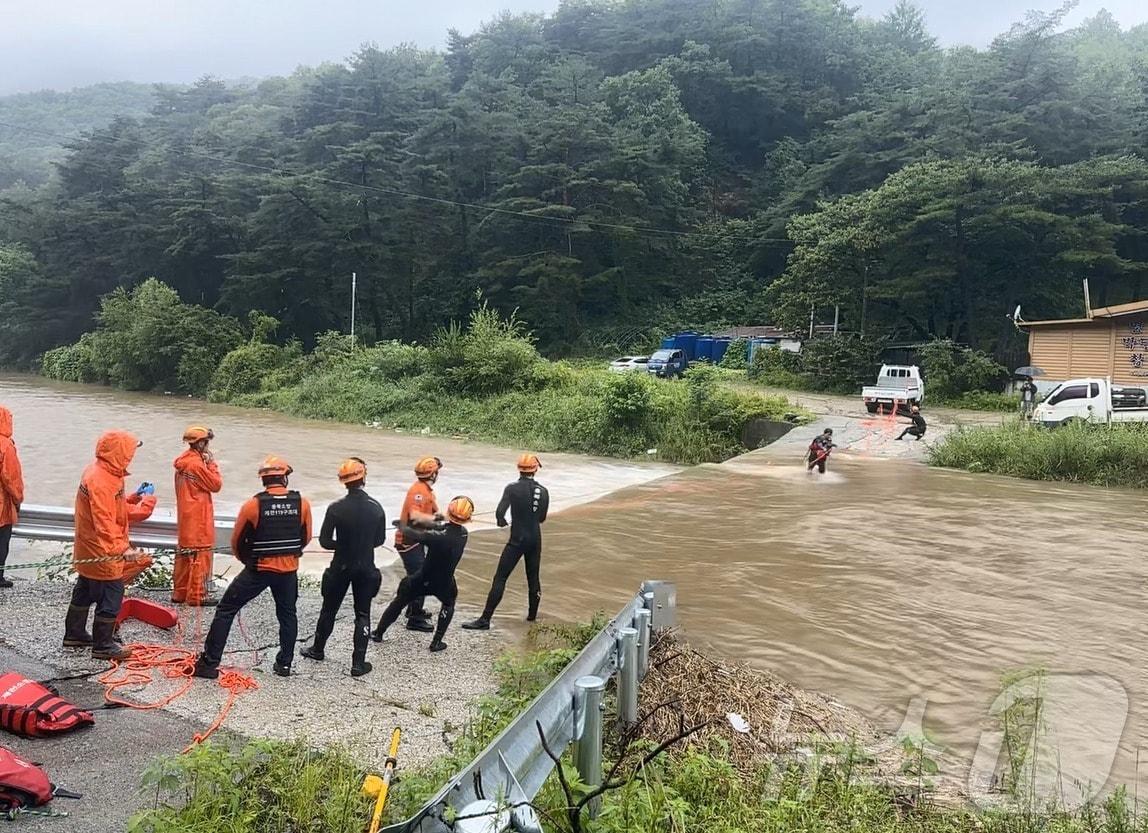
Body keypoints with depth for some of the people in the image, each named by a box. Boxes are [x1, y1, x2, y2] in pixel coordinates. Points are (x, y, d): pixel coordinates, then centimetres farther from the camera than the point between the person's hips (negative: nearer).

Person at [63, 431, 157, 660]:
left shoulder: (103, 472, 6)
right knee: (110, 596, -1)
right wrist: (122, 548, -35)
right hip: (101, 553, -10)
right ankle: (103, 645, 10)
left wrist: (134, 497, 5)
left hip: (90, 551, 10)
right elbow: (105, 523, -30)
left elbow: (114, 508, 13)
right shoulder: (100, 482, -26)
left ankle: (75, 634, 37)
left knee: (85, 592, 22)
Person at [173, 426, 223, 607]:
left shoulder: (183, 461, 10)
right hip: (198, 517, -10)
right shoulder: (197, 463, -19)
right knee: (201, 554, -3)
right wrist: (212, 463, -8)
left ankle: (180, 592, 22)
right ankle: (197, 595, 1)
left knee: (185, 553, 15)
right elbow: (216, 485, -12)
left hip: (185, 516, 10)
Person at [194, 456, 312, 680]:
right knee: (287, 614, 21)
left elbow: (237, 542, -2)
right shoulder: (302, 504, -7)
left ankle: (210, 663, 8)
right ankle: (284, 664, 24)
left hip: (258, 569, -3)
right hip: (289, 569, 3)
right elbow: (306, 538, 7)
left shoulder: (253, 505, -13)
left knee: (226, 610, 8)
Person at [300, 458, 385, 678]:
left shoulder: (336, 508, -15)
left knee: (329, 610, 19)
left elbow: (324, 541, -10)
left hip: (341, 567, -1)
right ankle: (358, 663, 8)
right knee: (363, 615, 9)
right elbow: (380, 540, 1)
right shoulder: (376, 508, -9)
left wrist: (342, 546, 8)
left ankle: (318, 649, 36)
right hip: (366, 569, 1)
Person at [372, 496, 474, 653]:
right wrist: (425, 522, -8)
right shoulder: (462, 533, -14)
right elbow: (443, 527, 2)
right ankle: (436, 642, 24)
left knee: (399, 601, 22)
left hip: (423, 580, -3)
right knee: (448, 604, 32)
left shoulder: (441, 536, -30)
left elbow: (410, 535, -25)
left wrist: (402, 526, -6)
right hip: (444, 583, 3)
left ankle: (378, 633, 33)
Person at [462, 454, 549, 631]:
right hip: (535, 540, 5)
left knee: (500, 578, -3)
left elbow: (499, 513, -17)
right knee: (533, 578, 18)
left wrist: (502, 521, 4)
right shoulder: (543, 491, 2)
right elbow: (542, 518, 11)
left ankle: (485, 619, -4)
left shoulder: (512, 488, -11)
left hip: (517, 540, -5)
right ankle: (532, 615, 28)